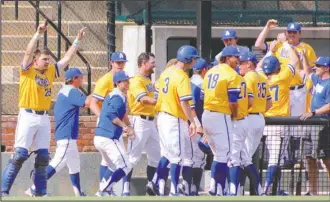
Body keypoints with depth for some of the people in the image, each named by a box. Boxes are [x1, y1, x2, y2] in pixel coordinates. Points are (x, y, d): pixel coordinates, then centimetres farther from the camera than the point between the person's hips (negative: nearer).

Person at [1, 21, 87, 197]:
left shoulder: (51, 72, 12)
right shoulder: (28, 71, -4)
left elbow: (67, 58, 18)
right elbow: (28, 52, -19)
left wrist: (77, 41, 14)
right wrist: (38, 34, -27)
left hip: (44, 118, 6)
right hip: (28, 116, -6)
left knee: (43, 157, 6)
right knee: (20, 154, -11)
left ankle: (40, 192, 13)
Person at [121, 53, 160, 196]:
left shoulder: (148, 80, 18)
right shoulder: (136, 81, -11)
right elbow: (144, 99, -26)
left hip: (151, 122, 9)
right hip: (140, 121, -9)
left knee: (156, 156, 12)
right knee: (133, 156, -10)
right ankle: (125, 190, -10)